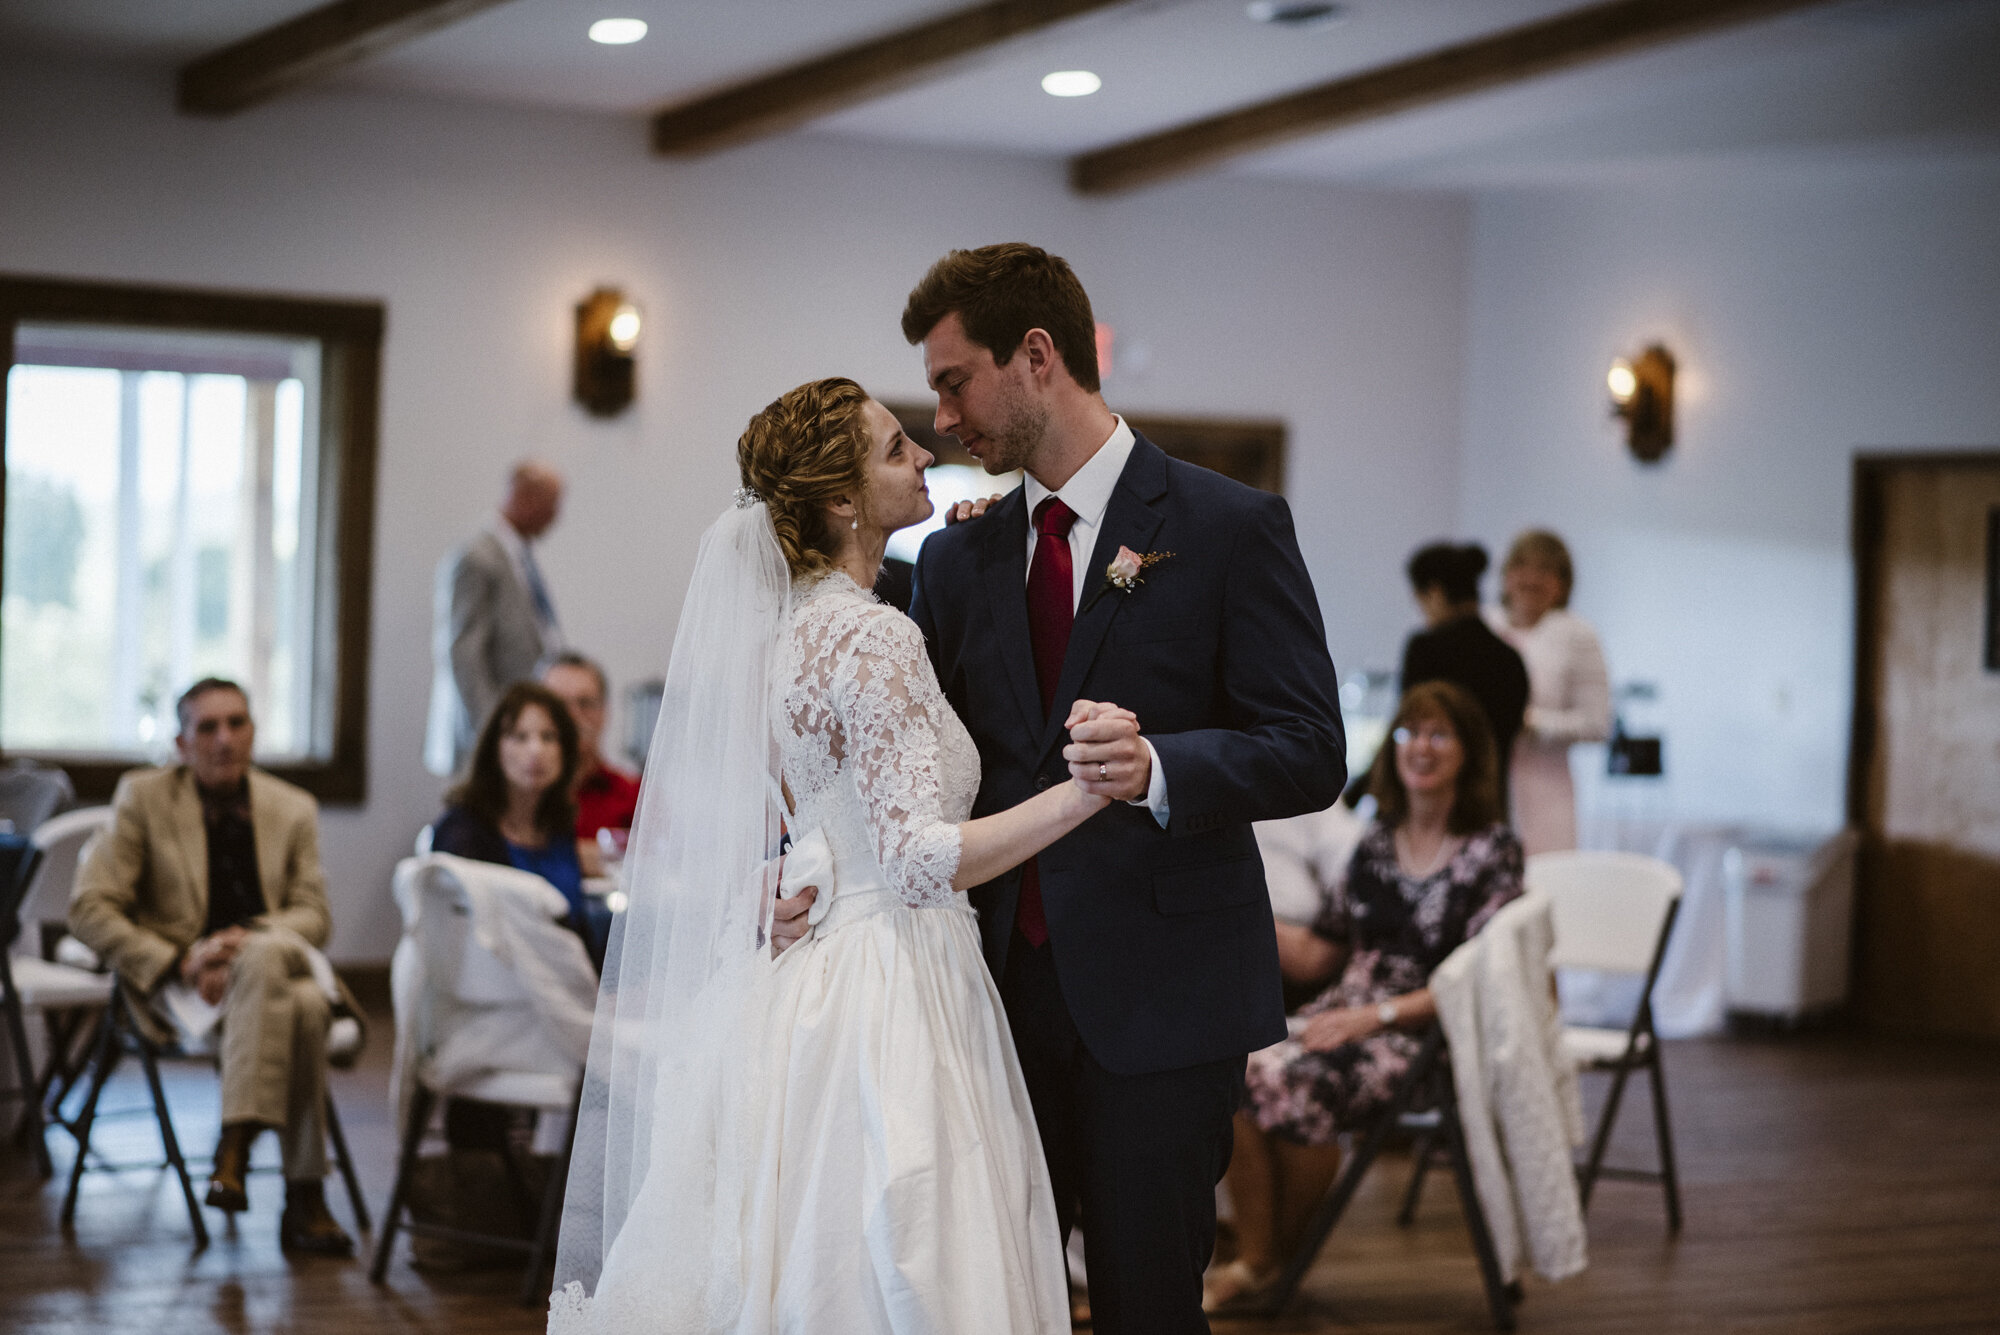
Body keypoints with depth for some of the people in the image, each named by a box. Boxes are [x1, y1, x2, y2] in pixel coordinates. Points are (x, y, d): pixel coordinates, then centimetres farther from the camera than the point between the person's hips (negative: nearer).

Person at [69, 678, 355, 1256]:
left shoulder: (294, 808, 12)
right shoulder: (143, 797, 4)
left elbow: (314, 915, 6)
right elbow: (88, 909, -1)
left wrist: (249, 940, -17)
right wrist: (179, 961, -15)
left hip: (275, 960, 3)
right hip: (179, 988, -3)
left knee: (307, 1006, -38)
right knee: (298, 1011, -36)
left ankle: (235, 1145, -38)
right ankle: (306, 1197, -35)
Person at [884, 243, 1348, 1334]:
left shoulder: (1229, 527, -3)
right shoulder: (958, 558, 13)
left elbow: (1309, 754, -8)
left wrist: (1159, 769, -25)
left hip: (1157, 996, -4)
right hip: (1000, 987, 5)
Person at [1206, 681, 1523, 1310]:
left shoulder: (1492, 849, -3)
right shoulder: (1378, 840, 14)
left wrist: (1375, 1015, -17)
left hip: (1426, 1031, -5)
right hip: (1346, 1009, 6)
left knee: (1295, 1084, -32)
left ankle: (1277, 1257, -10)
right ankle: (1249, 1259, -18)